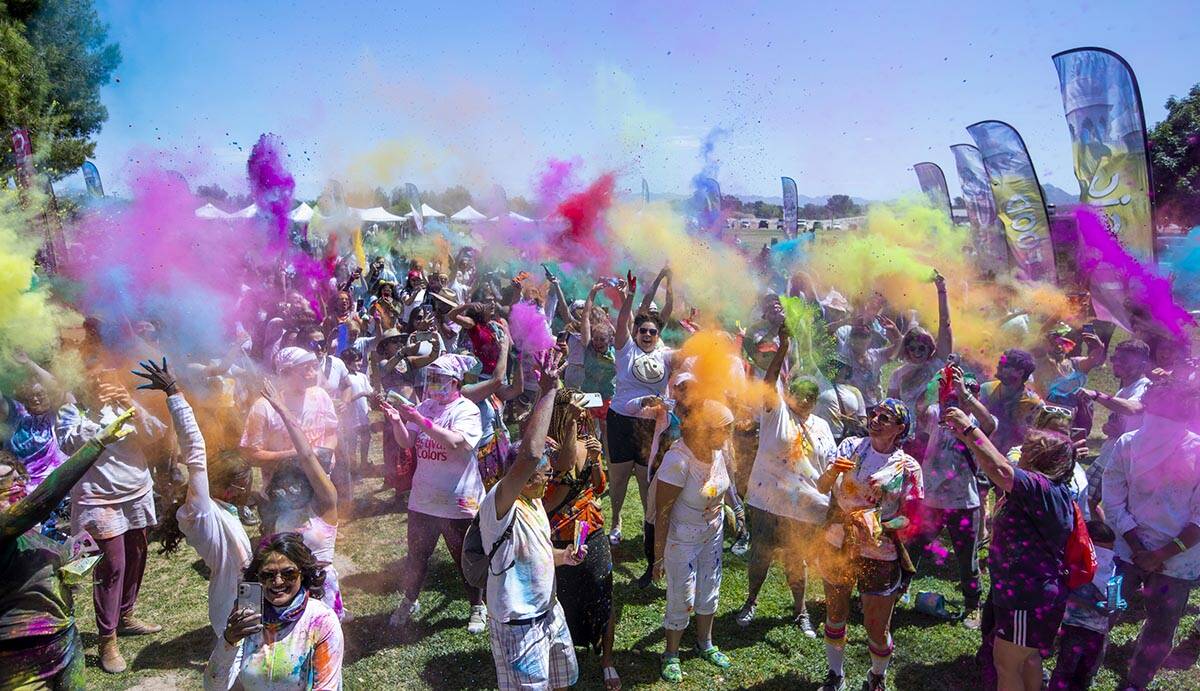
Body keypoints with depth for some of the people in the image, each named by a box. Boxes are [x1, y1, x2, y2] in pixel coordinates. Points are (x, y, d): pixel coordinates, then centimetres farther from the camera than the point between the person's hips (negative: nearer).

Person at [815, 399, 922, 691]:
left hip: (880, 555, -2)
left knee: (877, 628, 10)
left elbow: (910, 517, -8)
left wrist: (878, 526, -25)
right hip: (838, 545, 3)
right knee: (835, 616, 18)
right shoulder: (851, 446, -5)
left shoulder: (908, 468, -11)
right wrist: (832, 471, -24)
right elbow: (821, 487, -3)